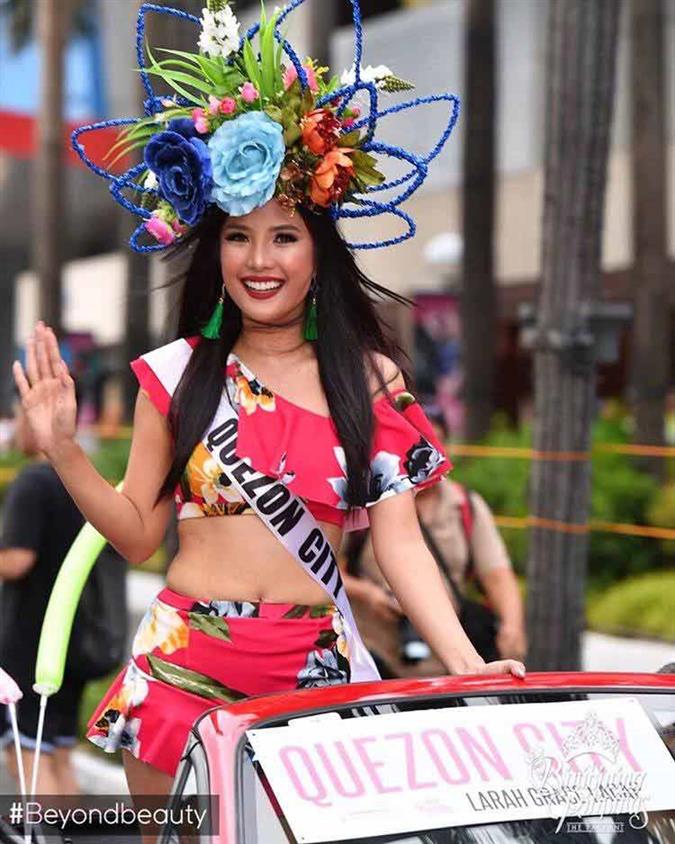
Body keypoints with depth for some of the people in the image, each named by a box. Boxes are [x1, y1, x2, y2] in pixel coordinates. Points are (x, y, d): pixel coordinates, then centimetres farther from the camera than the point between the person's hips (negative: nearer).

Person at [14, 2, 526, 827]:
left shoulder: (370, 379, 1)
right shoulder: (178, 373, 2)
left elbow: (398, 541, -3)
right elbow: (138, 533, 6)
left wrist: (465, 663, -15)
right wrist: (62, 451, -10)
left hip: (316, 666, 0)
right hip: (183, 660, 1)